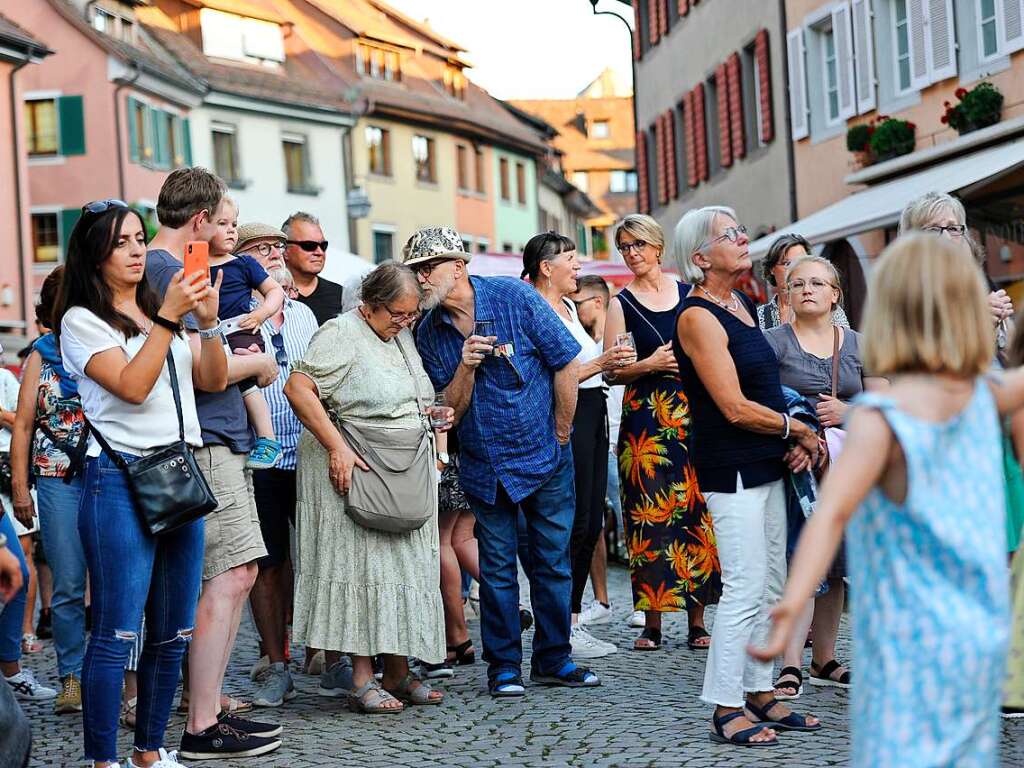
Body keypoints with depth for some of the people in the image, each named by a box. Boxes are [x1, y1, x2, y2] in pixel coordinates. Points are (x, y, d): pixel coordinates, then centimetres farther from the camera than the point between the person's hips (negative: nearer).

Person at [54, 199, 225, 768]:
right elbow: (131, 385, -15)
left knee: (173, 633, 8)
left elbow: (213, 380, 10)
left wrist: (208, 320, -4)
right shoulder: (82, 320, -1)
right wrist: (168, 317, -18)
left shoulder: (164, 312, 19)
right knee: (117, 632, -10)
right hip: (121, 480, -7)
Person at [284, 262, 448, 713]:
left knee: (405, 569, 7)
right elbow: (297, 388, -21)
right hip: (356, 471, -8)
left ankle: (398, 674, 15)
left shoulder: (402, 337, 15)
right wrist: (336, 447, -25)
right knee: (362, 566, -7)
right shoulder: (342, 333, -11)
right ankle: (363, 680, -3)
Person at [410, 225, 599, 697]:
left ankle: (554, 659, 17)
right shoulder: (429, 334, -2)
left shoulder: (514, 297, -11)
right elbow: (450, 411, -3)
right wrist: (466, 366, -22)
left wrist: (559, 438, -4)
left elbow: (566, 365, -8)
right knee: (497, 567, 3)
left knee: (553, 563, 5)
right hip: (485, 467, 2)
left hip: (546, 461, -2)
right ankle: (503, 666, 13)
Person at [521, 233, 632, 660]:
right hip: (567, 419, -10)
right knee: (573, 524, -7)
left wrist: (612, 365, 12)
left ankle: (573, 621, 16)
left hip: (593, 414, 10)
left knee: (591, 525, 10)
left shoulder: (568, 307, 18)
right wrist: (599, 363, -18)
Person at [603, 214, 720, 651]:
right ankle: (652, 622, 4)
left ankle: (697, 619, 7)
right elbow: (612, 372, 1)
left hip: (692, 415, 2)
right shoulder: (622, 304, 4)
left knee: (695, 514, 0)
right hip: (646, 421, -2)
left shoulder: (689, 294, 10)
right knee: (650, 516, -4)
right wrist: (650, 364, -14)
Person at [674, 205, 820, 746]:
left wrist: (799, 440, 3)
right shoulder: (698, 316, -14)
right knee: (745, 588, -8)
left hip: (766, 466, 9)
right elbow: (736, 407, -19)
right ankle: (726, 710, 0)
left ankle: (759, 692, 20)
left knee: (772, 587, 11)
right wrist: (799, 430, -7)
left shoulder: (744, 306, 14)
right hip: (730, 469, -9)